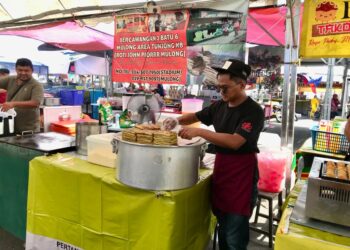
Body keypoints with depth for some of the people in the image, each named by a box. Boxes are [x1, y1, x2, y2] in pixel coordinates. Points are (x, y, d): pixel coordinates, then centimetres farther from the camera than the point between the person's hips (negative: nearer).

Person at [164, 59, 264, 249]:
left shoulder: (254, 111, -16)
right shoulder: (220, 106, 5)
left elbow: (235, 142, -28)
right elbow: (196, 116, 18)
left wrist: (199, 132, -30)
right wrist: (177, 120, -1)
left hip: (241, 176, -6)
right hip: (220, 170, 7)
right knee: (223, 228, 21)